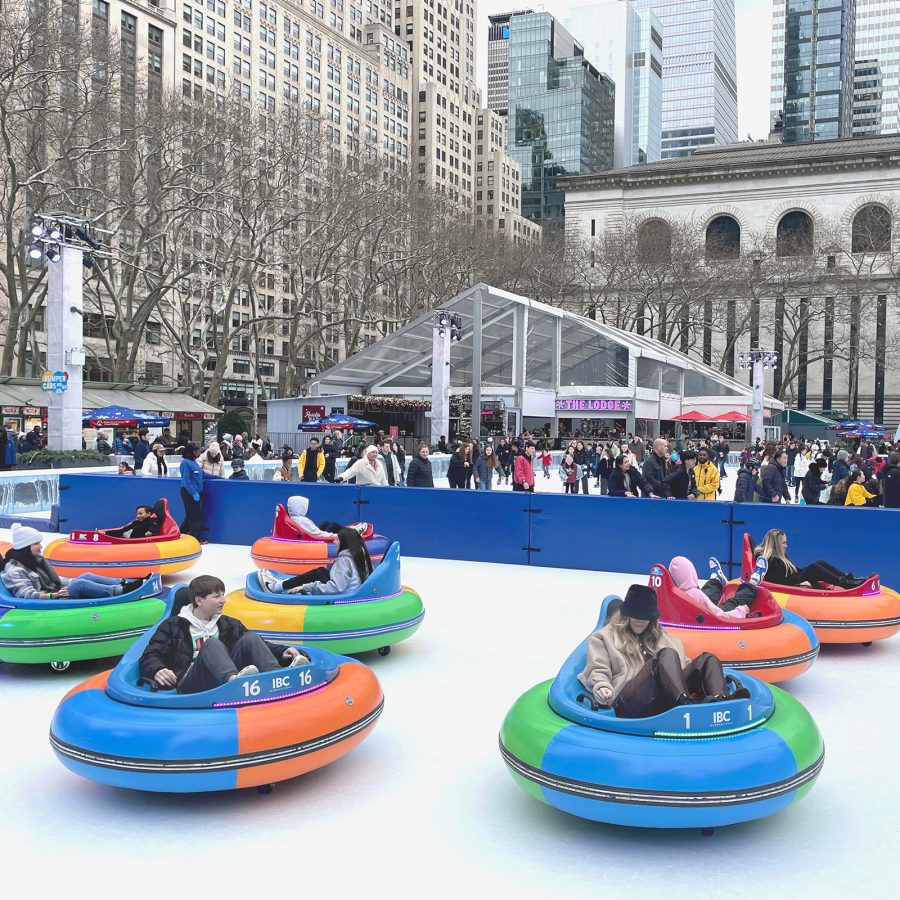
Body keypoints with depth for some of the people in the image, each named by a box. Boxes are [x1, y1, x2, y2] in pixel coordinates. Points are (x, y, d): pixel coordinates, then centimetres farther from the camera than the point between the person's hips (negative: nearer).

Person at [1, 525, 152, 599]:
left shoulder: (36, 560, 14)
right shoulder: (14, 571, -14)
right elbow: (26, 595, -25)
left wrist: (72, 582, 12)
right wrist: (53, 595, -35)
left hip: (56, 592, 9)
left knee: (86, 576, -7)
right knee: (80, 584, -25)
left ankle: (127, 583, -14)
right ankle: (122, 590, -28)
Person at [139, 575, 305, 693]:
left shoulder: (229, 625, 28)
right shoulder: (172, 626, 16)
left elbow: (255, 645, 24)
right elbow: (150, 656, 7)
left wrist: (283, 652, 4)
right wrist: (157, 670, -18)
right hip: (189, 683, -3)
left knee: (250, 638, -17)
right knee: (212, 643, -30)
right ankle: (235, 679, -62)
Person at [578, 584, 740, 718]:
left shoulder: (663, 637, 34)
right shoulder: (604, 637, 20)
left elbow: (681, 665, 28)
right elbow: (599, 671, 7)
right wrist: (602, 687, -15)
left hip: (666, 699, 5)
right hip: (628, 703, -5)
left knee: (706, 659, -13)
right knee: (666, 655, -29)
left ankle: (720, 702, -44)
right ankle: (686, 705, -57)